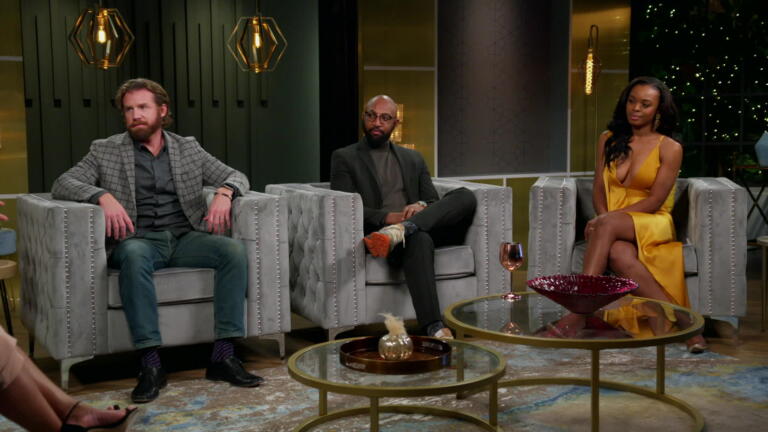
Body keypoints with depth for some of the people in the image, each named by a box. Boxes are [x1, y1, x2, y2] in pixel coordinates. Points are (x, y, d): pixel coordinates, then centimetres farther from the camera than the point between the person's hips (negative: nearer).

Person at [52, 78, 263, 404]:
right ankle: (150, 363, -37)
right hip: (138, 240, -2)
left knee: (234, 250, -27)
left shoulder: (188, 148, 16)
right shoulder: (105, 151, 9)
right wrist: (102, 196, -21)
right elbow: (62, 184, -1)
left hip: (185, 239, 2)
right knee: (134, 254, -38)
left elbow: (236, 176, 14)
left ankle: (223, 355, -26)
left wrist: (224, 192, -12)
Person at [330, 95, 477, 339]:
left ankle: (401, 230, -41)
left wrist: (422, 206, -10)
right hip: (376, 231, -4)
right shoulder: (344, 158, 12)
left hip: (423, 226, 5)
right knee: (419, 240, -39)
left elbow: (434, 201, 17)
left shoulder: (413, 159, 25)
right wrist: (389, 217, -17)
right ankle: (433, 326, -48)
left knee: (465, 197, -22)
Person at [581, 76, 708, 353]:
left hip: (652, 225, -3)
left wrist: (606, 221, -15)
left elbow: (654, 201, -7)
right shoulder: (609, 140, 15)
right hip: (614, 227, 3)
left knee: (609, 226, -38)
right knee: (619, 254, -36)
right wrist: (603, 219, -12)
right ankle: (680, 319, -36)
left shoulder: (669, 148, 1)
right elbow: (598, 189, 11)